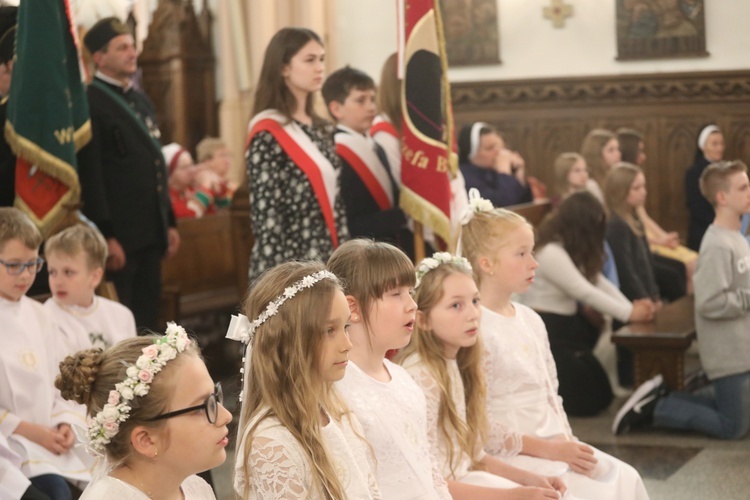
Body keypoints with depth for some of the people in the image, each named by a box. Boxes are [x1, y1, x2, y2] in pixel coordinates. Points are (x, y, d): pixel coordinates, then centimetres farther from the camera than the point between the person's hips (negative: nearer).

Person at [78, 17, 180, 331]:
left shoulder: (142, 100, 18)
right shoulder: (90, 102, -10)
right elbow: (90, 176, -17)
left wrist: (169, 222, 18)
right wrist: (106, 236, -20)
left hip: (150, 234, 8)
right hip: (118, 236, -8)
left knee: (147, 321, 12)